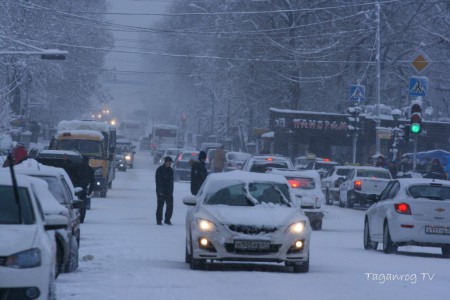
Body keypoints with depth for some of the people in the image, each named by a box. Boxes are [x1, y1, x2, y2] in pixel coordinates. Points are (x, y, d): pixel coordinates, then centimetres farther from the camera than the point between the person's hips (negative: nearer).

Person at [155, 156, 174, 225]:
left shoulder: (170, 170, 12)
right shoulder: (159, 170, -6)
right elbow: (158, 181, -10)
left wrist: (171, 191, 8)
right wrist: (160, 191, -16)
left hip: (169, 191, 6)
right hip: (161, 192, -6)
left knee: (170, 206, 2)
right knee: (160, 206, -2)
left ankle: (167, 220, 12)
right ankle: (159, 221, 3)